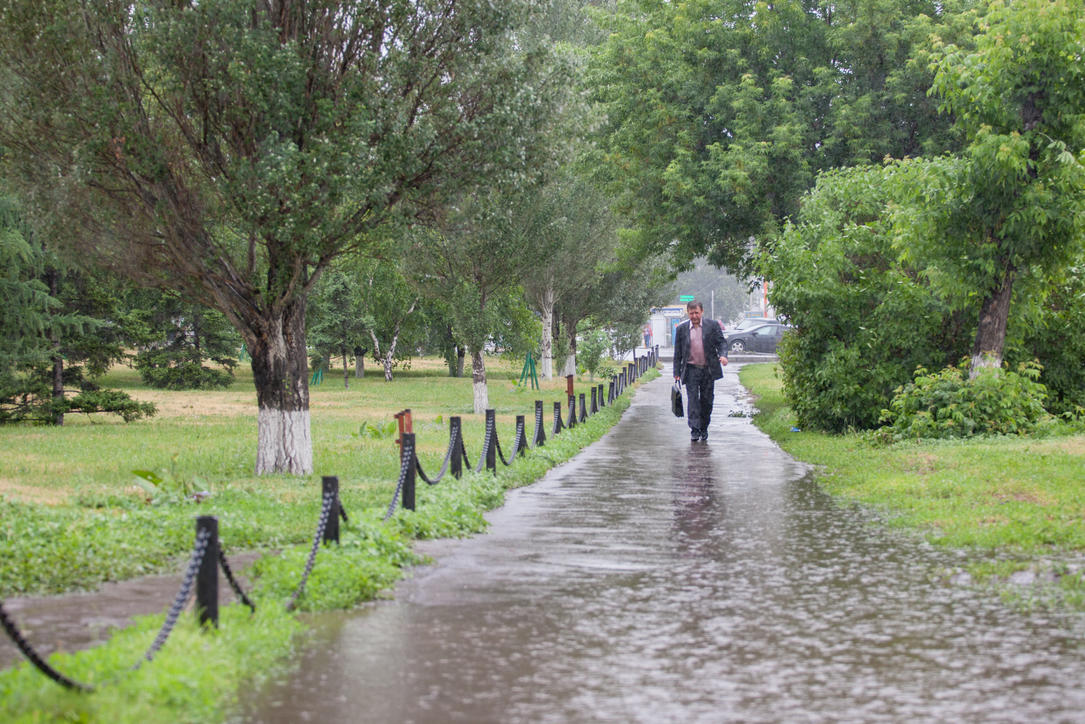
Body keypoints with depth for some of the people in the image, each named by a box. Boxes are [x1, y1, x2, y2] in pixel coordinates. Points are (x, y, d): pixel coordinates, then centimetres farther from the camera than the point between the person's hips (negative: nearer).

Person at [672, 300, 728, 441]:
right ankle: (694, 430, -13)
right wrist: (677, 373, 4)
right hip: (691, 370, 0)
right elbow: (678, 353, 7)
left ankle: (704, 429, 19)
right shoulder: (681, 329, 5)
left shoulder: (713, 325, 3)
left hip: (709, 370, 0)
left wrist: (722, 355, -20)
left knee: (707, 400, 6)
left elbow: (720, 343, 1)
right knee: (692, 399, -10)